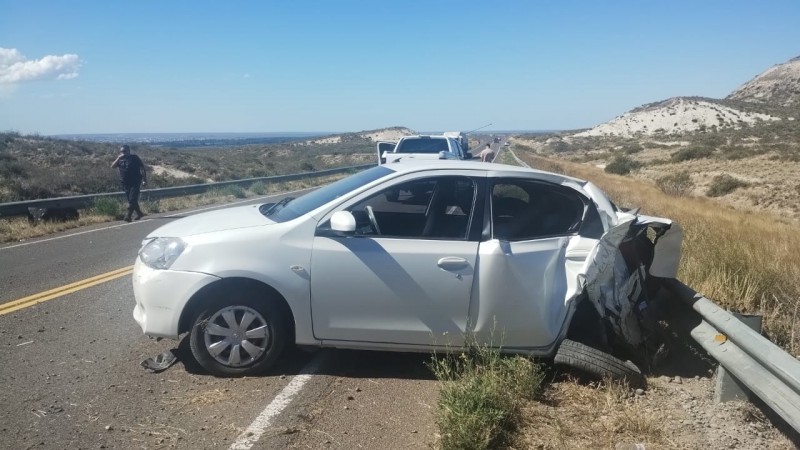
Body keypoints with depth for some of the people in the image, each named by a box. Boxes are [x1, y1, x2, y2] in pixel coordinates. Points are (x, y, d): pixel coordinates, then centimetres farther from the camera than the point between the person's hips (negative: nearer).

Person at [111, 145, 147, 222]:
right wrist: (118, 158, -14)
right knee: (130, 200, 10)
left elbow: (142, 169, -2)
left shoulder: (134, 158, -2)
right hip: (125, 183, 6)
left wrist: (144, 180, -8)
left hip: (135, 183, -6)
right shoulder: (120, 159, 10)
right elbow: (112, 166, -4)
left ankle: (128, 216, -12)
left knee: (132, 200, -12)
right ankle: (139, 213, 25)